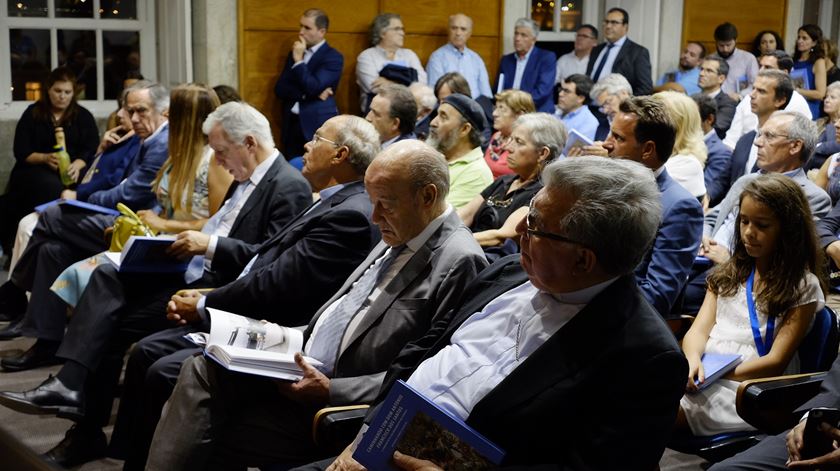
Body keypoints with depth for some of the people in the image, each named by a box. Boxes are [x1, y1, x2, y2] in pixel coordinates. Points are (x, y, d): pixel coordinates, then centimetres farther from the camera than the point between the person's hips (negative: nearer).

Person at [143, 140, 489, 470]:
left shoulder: (459, 262, -16)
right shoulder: (398, 237, 11)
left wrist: (330, 390, -22)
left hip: (338, 407, -8)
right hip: (302, 368, 8)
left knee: (213, 441, -14)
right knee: (202, 369, -6)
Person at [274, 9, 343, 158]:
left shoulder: (333, 57, -6)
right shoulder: (295, 53, 14)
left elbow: (314, 88, -17)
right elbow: (279, 89, 6)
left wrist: (299, 60, -13)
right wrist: (307, 94, -9)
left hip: (318, 127, -6)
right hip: (291, 124, 6)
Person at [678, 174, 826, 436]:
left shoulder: (803, 286, 4)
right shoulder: (730, 274, 21)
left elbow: (776, 361, -4)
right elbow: (698, 331, 9)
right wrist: (693, 360, -15)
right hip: (702, 372, 5)